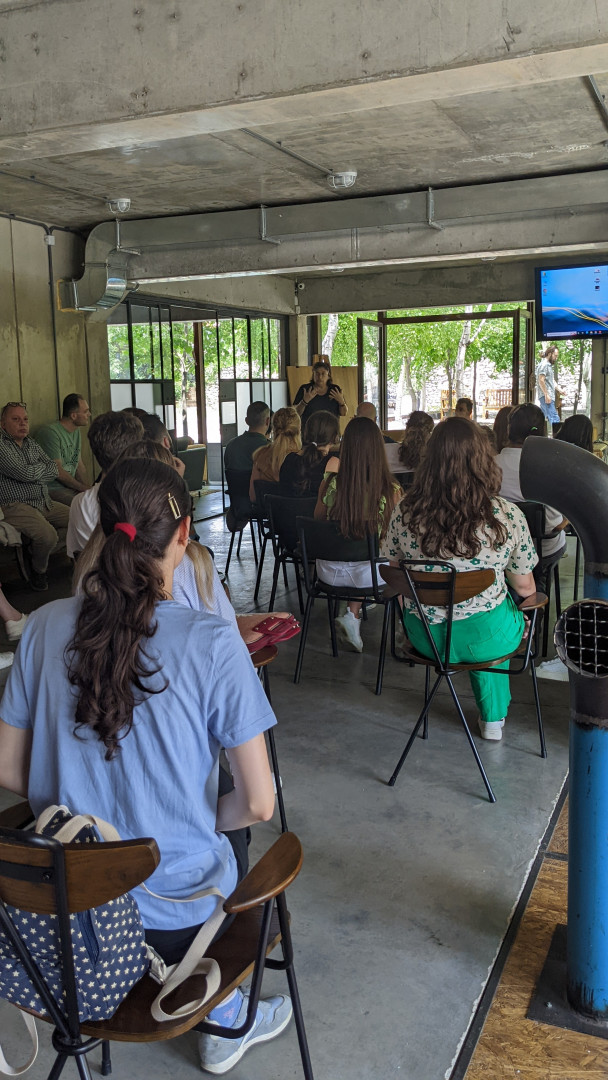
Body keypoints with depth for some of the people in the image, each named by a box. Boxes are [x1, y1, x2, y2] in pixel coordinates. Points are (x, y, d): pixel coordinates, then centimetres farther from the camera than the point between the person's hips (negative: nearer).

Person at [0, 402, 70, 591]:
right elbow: (25, 473, -18)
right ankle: (38, 570, -2)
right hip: (17, 506, -8)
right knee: (48, 535, -31)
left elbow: (53, 471, 8)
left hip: (45, 503, 8)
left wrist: (32, 473, -8)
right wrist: (41, 467, 3)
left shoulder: (32, 444, 17)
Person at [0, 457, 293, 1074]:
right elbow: (258, 803, -17)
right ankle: (225, 1022, 39)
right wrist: (202, 819, 3)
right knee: (231, 834, 30)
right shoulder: (212, 645, -22)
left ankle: (223, 1010, 41)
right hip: (175, 916, -4)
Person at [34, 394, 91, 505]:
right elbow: (57, 472, -14)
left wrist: (87, 489, 2)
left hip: (71, 487, 9)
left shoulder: (76, 431, 15)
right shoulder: (50, 432, -14)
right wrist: (83, 488, -7)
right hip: (53, 489, -9)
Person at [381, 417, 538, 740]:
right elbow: (525, 588, -7)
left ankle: (491, 715, 54)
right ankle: (493, 717, 45)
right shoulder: (508, 516, -21)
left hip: (425, 637, 3)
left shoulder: (404, 513, -15)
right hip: (487, 639, -2)